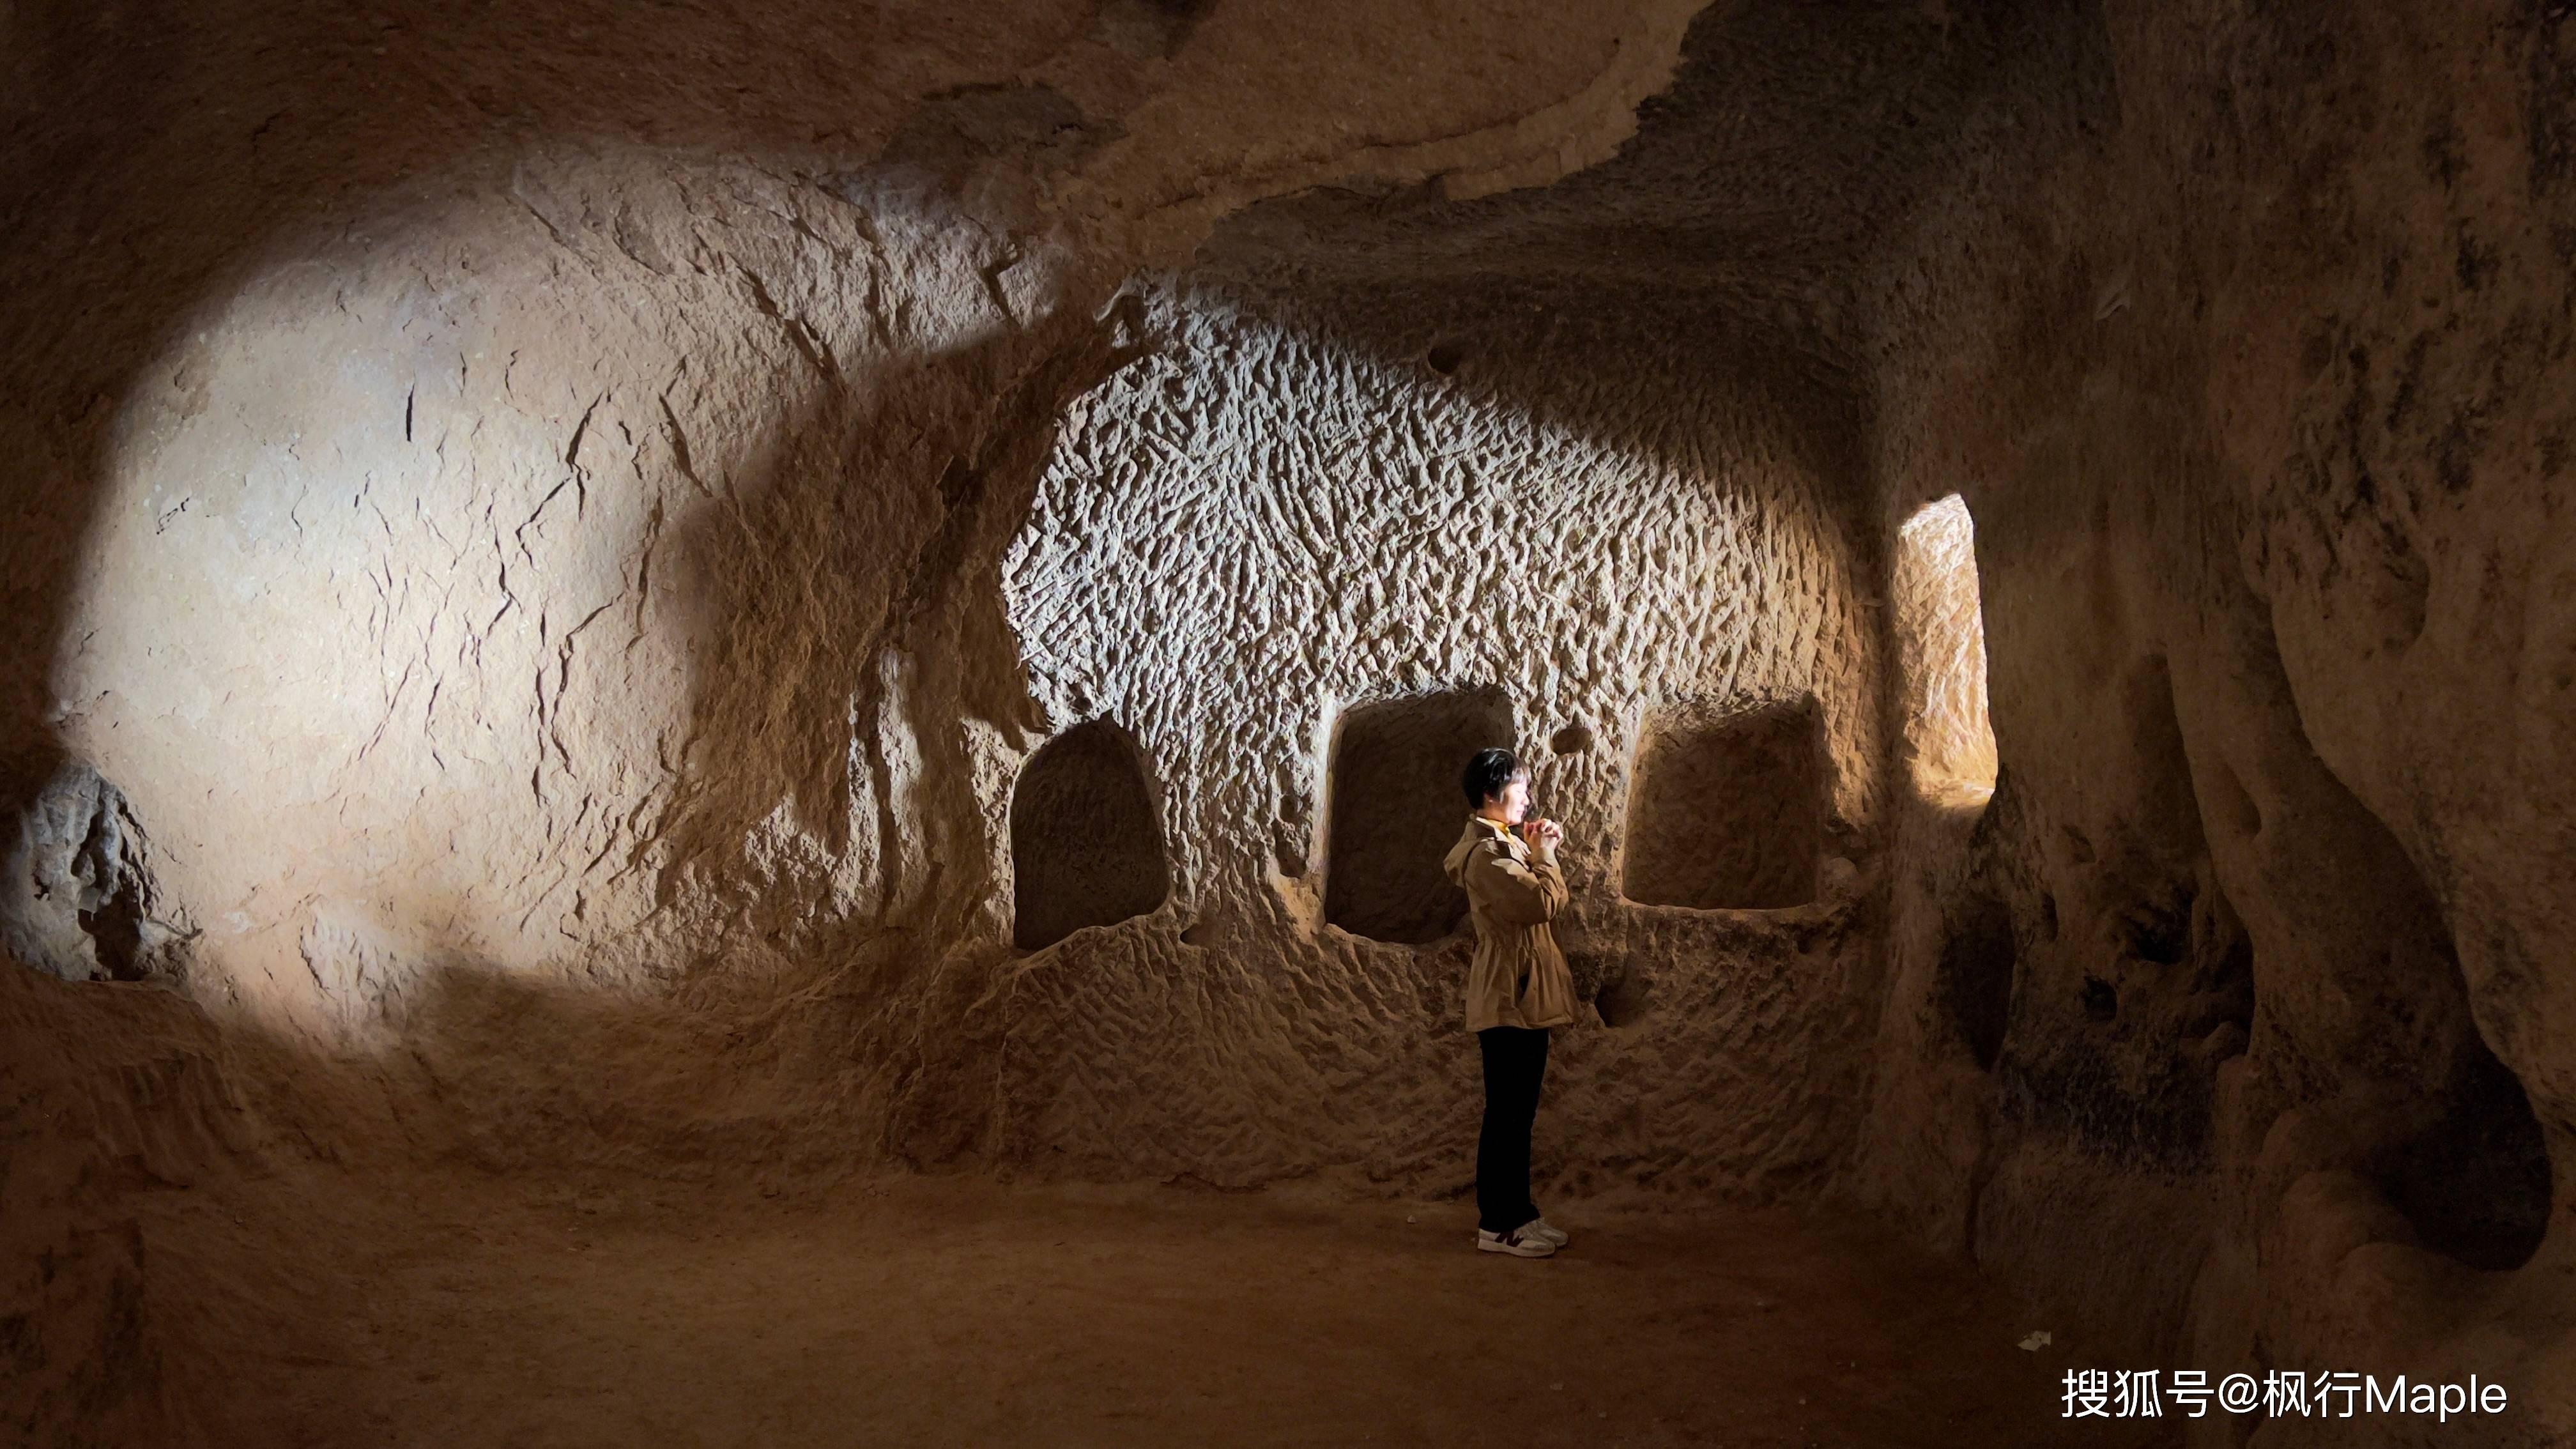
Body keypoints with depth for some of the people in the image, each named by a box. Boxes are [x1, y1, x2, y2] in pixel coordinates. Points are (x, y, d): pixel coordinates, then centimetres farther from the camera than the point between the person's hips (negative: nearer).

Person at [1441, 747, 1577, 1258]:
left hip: (1523, 999, 10)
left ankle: (1517, 1212, 22)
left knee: (1517, 1114, 14)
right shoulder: (1487, 853, -17)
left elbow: (1538, 901, 21)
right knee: (1507, 1114, -4)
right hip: (1508, 1001, -10)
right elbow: (1544, 901, -27)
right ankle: (1497, 1225, 4)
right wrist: (1544, 854, -10)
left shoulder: (1503, 844, 16)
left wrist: (1540, 851, 7)